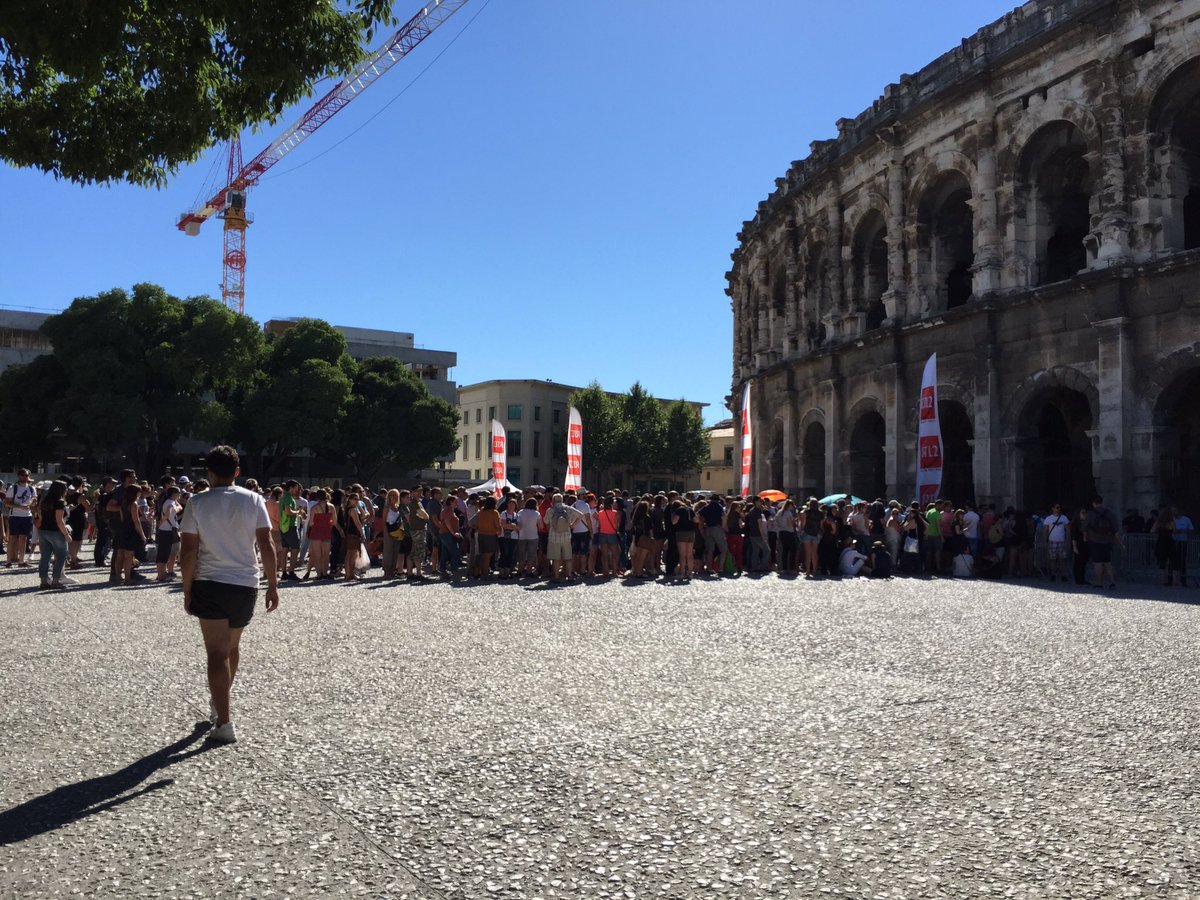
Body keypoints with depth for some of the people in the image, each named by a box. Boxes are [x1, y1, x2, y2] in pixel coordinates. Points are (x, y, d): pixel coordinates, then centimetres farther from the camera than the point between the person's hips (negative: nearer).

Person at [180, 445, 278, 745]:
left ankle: (224, 723, -8)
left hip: (210, 585, -3)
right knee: (232, 646, 22)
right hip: (246, 585, 3)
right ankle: (218, 703, 39)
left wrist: (187, 590, 2)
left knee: (217, 653, -2)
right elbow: (266, 545, -3)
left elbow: (188, 551, -6)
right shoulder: (254, 501, 0)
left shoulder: (197, 503, -4)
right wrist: (273, 585, 2)